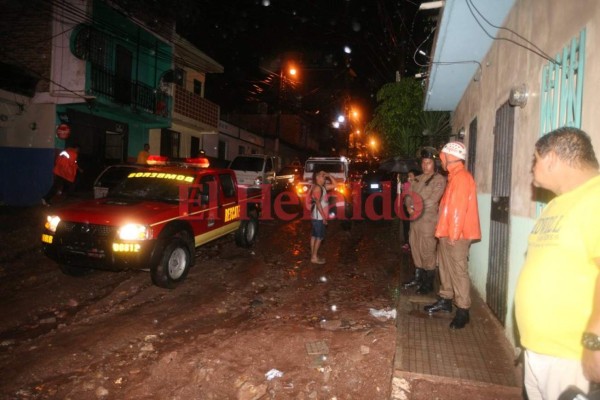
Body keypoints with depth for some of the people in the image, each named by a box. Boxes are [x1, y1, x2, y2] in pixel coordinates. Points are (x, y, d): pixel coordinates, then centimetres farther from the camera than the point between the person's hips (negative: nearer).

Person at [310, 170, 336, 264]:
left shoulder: (322, 187, 13)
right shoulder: (317, 188, -17)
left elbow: (334, 185, 18)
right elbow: (318, 203, -22)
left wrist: (329, 175, 7)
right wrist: (323, 216, -21)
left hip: (318, 216, 10)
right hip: (318, 216, -10)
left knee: (314, 236, 12)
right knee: (319, 237, -5)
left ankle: (313, 256, 20)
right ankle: (314, 257, 1)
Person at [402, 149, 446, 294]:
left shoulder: (439, 180, -5)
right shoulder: (417, 179, 16)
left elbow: (432, 200, -15)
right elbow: (408, 195, 10)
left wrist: (416, 208, -13)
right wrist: (409, 206, -10)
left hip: (429, 220, -7)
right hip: (415, 220, 7)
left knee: (428, 251, -2)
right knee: (416, 249, 14)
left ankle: (429, 283, 9)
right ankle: (418, 278, 29)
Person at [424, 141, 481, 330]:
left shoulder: (462, 177, -15)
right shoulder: (454, 176, 16)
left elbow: (459, 208, -20)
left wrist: (454, 234, -21)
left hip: (457, 236, -10)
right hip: (447, 233, 10)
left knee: (459, 271, -4)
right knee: (446, 268, 18)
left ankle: (463, 311, 3)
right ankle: (445, 300, 31)